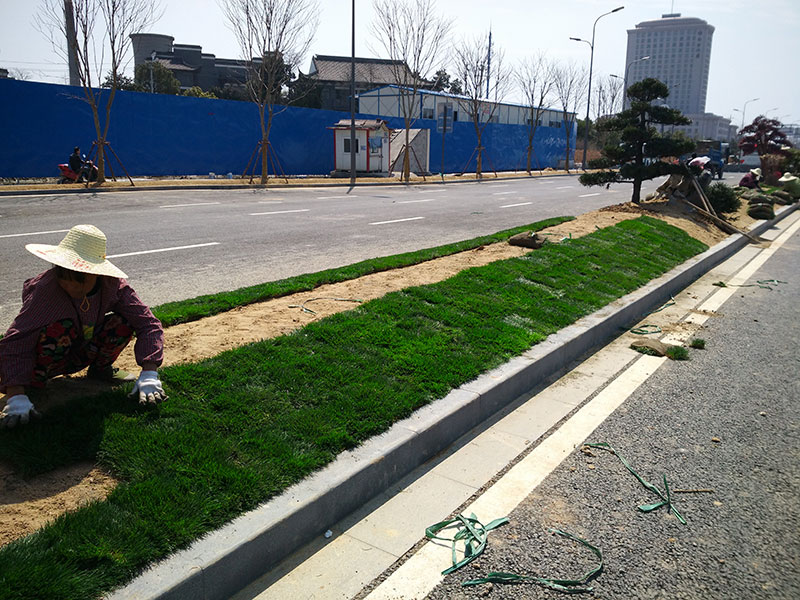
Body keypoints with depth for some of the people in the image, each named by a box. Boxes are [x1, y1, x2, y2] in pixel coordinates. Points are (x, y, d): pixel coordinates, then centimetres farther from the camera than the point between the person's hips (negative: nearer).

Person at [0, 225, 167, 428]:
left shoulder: (113, 284, -21)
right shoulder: (46, 289, -31)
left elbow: (148, 323, -24)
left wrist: (149, 375, -35)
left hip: (84, 353, 4)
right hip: (46, 357, -3)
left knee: (124, 322, -20)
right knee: (62, 328, -35)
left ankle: (100, 368, 6)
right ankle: (33, 384, -11)